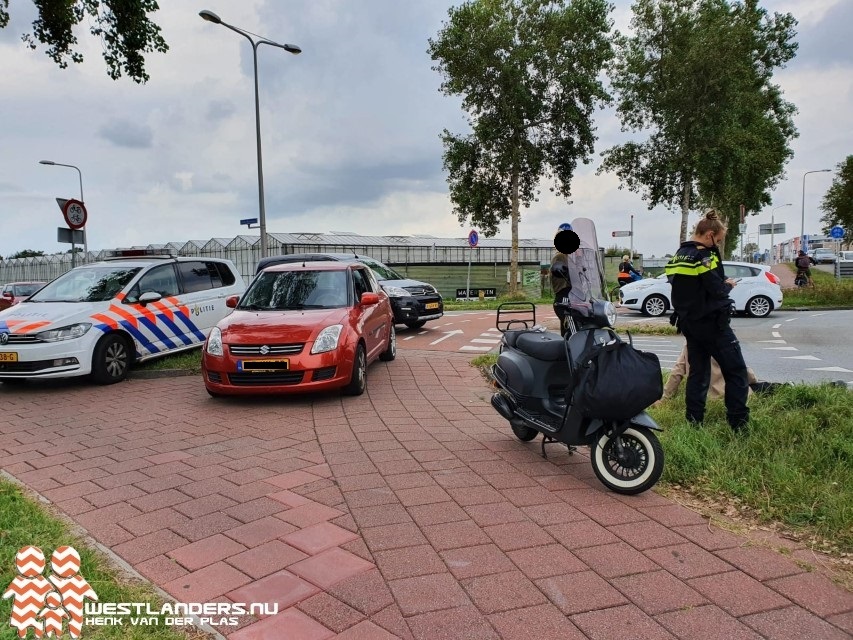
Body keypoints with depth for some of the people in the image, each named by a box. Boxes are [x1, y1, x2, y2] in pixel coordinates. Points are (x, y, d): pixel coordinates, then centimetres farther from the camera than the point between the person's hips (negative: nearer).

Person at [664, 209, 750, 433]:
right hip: (711, 322, -8)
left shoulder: (678, 256, 10)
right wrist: (729, 284, 1)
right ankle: (738, 423, 0)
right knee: (736, 371, 1)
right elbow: (717, 290, -19)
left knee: (697, 371, 13)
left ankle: (694, 421, 14)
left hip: (689, 322, 8)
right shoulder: (705, 255, -16)